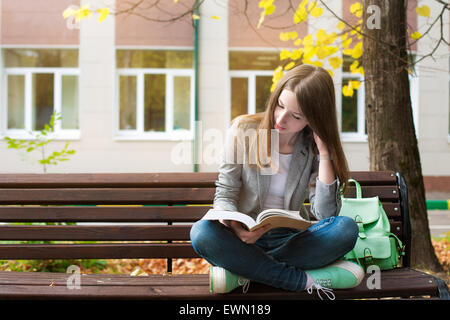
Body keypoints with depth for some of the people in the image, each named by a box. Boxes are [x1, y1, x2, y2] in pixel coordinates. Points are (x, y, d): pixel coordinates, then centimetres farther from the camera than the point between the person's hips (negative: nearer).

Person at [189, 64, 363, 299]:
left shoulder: (313, 148, 1)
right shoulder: (243, 130, -3)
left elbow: (325, 214, -10)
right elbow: (224, 196, -5)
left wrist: (324, 153, -14)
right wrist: (236, 226, -27)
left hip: (291, 240, 1)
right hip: (243, 237, -1)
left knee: (347, 228, -27)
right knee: (202, 232, -33)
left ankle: (243, 273, -27)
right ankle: (307, 280, -28)